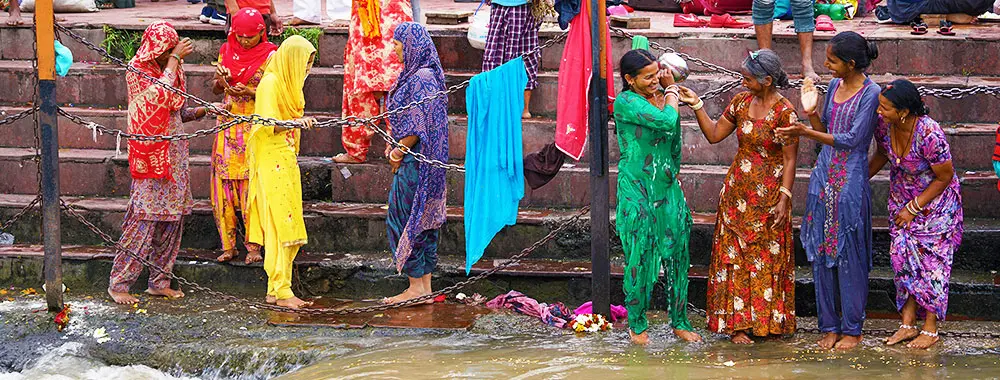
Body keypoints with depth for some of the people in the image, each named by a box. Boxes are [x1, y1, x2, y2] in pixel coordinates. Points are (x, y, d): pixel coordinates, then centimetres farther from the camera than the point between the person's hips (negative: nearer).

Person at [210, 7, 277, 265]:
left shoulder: (269, 56, -4)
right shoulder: (227, 51, 8)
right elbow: (215, 90, 11)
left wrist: (248, 92, -20)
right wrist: (220, 81, -11)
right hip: (228, 125, 4)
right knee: (224, 184, 0)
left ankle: (254, 246, -2)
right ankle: (228, 245, 6)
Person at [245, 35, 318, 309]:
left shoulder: (287, 83, 19)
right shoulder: (270, 83, -11)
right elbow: (267, 124, -21)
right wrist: (294, 123, -36)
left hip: (286, 161, 10)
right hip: (272, 161, -10)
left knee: (286, 226, 6)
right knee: (280, 224, -12)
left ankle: (276, 290, 6)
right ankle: (281, 291, -14)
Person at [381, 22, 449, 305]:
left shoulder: (421, 78, -17)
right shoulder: (415, 74, 14)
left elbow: (419, 125, -21)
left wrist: (400, 151, -11)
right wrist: (397, 147, 8)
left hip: (416, 159, -10)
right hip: (415, 159, 10)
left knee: (404, 219, -6)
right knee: (422, 219, 10)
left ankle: (416, 286, -3)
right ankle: (424, 286, 13)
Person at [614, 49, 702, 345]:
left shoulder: (661, 97, 8)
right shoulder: (626, 102, -14)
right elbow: (667, 121, -23)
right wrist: (672, 91, -9)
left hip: (668, 187, 6)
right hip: (637, 190, -6)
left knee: (677, 255, 7)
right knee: (640, 257, -1)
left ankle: (680, 322, 17)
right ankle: (637, 326, 12)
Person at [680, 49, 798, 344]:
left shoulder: (784, 112, -13)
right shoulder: (741, 102, 4)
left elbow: (790, 160, -12)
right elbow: (714, 135, 11)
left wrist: (784, 199, -17)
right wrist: (696, 105, 2)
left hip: (769, 194, -5)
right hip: (738, 192, 5)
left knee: (768, 259, 2)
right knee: (735, 256, 2)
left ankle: (769, 320, 13)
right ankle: (738, 323, 6)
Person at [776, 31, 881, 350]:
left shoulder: (870, 94, -13)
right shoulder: (835, 86, 9)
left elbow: (851, 140, -18)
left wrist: (805, 132, -23)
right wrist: (812, 113, -3)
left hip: (851, 181, -7)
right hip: (824, 176, 7)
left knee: (849, 255, -1)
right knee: (821, 252, 8)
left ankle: (852, 329, 9)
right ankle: (830, 326, 16)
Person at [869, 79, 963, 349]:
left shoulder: (930, 135, -34)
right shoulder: (883, 124, -16)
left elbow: (944, 177, -21)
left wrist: (914, 208, -17)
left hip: (935, 202, -6)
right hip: (902, 199, 6)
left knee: (932, 259, -2)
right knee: (902, 256, 2)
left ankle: (930, 329, 6)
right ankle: (908, 324, 10)